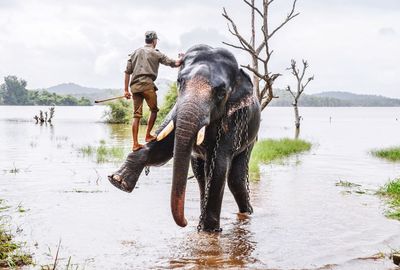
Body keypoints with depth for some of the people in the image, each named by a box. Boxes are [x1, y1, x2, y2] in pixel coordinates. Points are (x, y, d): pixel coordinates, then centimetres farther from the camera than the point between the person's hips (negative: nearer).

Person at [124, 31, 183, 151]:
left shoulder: (135, 53, 19)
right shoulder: (155, 53, 5)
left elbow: (127, 72, 13)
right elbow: (174, 64, 5)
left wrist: (126, 90, 14)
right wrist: (180, 59, 27)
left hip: (134, 86, 5)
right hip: (147, 84, -5)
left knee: (136, 114, 4)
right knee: (154, 110, 14)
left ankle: (135, 144, 2)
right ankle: (148, 136, 14)